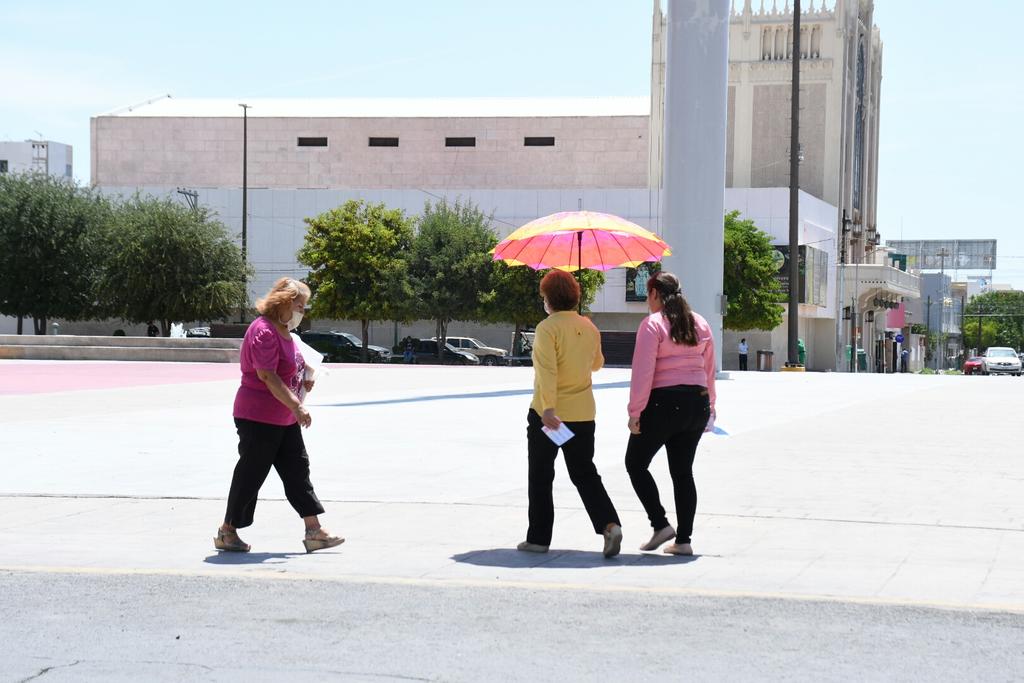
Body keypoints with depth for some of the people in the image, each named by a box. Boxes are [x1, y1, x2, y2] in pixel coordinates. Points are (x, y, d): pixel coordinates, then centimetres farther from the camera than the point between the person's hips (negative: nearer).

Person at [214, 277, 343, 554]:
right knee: (251, 474, -1)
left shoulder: (283, 331, 14)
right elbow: (267, 375, -26)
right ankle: (227, 533, 11)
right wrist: (296, 405, -27)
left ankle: (314, 531, 9)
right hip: (259, 417, -10)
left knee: (298, 471, 7)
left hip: (285, 419, 10)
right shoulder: (263, 331, -18)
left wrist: (303, 381, 8)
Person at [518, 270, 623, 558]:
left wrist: (548, 409, -28)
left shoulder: (547, 327, -13)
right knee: (585, 474, 10)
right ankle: (610, 525, -10)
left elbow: (547, 370, -23)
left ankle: (538, 537, 13)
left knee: (540, 477, 8)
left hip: (548, 414, -5)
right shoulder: (589, 326, 6)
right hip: (583, 413, 5)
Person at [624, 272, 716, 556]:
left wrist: (635, 412, -12)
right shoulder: (701, 324, 11)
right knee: (683, 471, 11)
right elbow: (709, 370, 15)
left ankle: (660, 524, -1)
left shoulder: (653, 324, -9)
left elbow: (643, 372, -14)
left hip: (663, 403, -6)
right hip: (697, 403, 6)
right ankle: (683, 540, 10)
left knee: (636, 463, 9)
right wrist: (709, 406, 21)